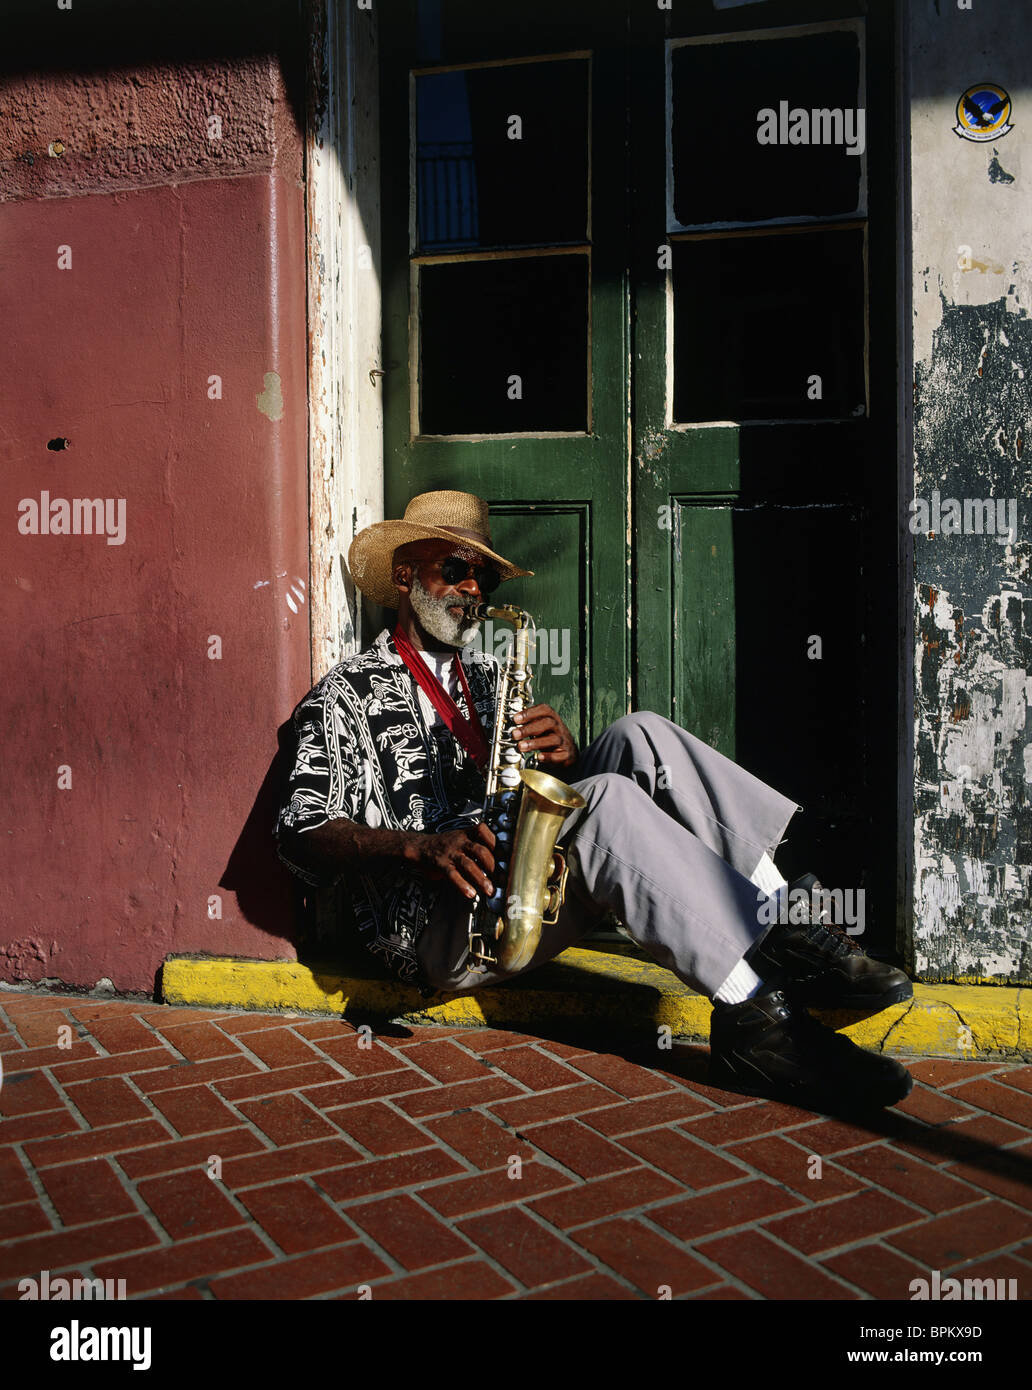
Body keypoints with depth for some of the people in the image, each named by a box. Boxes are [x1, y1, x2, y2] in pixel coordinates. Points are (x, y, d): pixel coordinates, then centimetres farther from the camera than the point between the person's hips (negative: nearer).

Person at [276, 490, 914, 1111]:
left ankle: (787, 916, -24)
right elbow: (301, 832, -9)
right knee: (608, 799, -31)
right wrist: (419, 845, -27)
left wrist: (563, 758, -8)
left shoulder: (488, 676, 23)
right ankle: (759, 1012, -33)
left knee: (639, 736, -13)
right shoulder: (350, 691, 3)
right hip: (437, 934, -6)